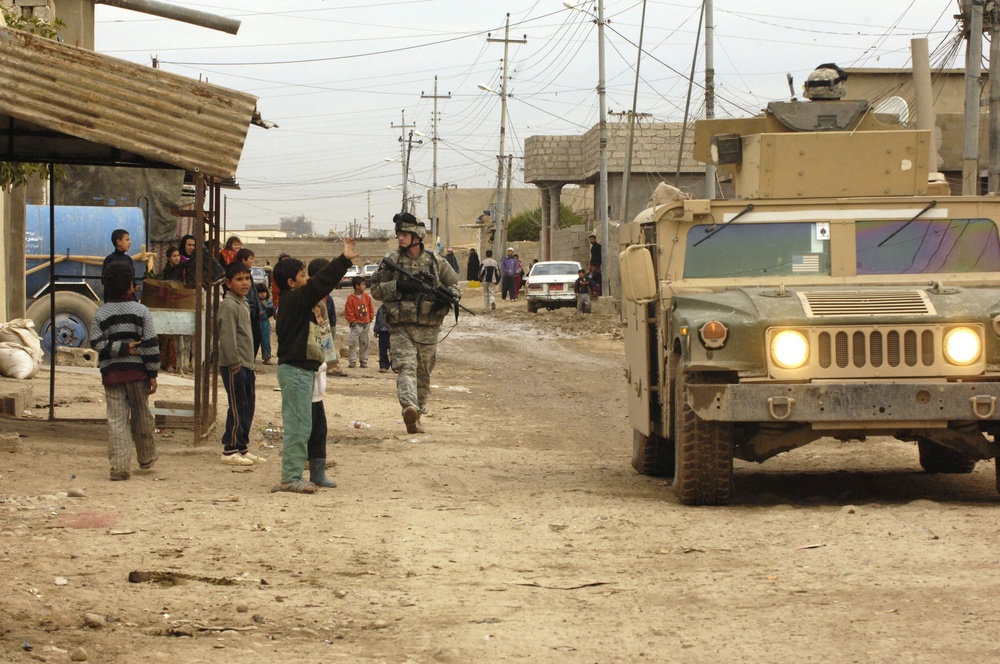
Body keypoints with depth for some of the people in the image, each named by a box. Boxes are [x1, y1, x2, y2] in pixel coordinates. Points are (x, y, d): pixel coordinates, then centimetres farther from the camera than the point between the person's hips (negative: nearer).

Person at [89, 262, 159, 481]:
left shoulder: (101, 313, 1)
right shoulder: (141, 311, -3)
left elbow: (96, 343, -7)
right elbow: (150, 344, -5)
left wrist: (120, 348, -6)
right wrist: (153, 373, -3)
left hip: (111, 372, 0)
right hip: (137, 371, 0)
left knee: (117, 418, 0)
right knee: (141, 416, 16)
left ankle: (119, 466, -8)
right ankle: (146, 458, 31)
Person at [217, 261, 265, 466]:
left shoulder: (244, 304, 17)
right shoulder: (228, 305, -14)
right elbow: (227, 337, -20)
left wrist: (249, 363, 19)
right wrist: (235, 362, -21)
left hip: (246, 365, 10)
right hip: (234, 366, -10)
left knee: (248, 407, 12)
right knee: (237, 408, -6)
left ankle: (242, 448, 20)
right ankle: (230, 451, 0)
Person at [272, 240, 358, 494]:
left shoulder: (294, 302, 16)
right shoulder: (294, 300, -15)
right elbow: (319, 284, -24)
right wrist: (344, 260, -24)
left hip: (300, 370, 11)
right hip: (295, 370, -11)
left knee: (299, 426, 13)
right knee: (299, 426, -9)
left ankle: (291, 476, 17)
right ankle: (291, 478, -8)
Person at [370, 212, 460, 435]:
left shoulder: (435, 262, 6)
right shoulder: (391, 261, 4)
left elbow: (454, 285, 13)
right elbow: (376, 289, 3)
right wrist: (398, 286, -14)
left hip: (427, 329, 2)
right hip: (401, 328, -2)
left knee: (423, 374, 9)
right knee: (406, 367, -20)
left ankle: (417, 414, 23)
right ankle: (409, 407, -38)